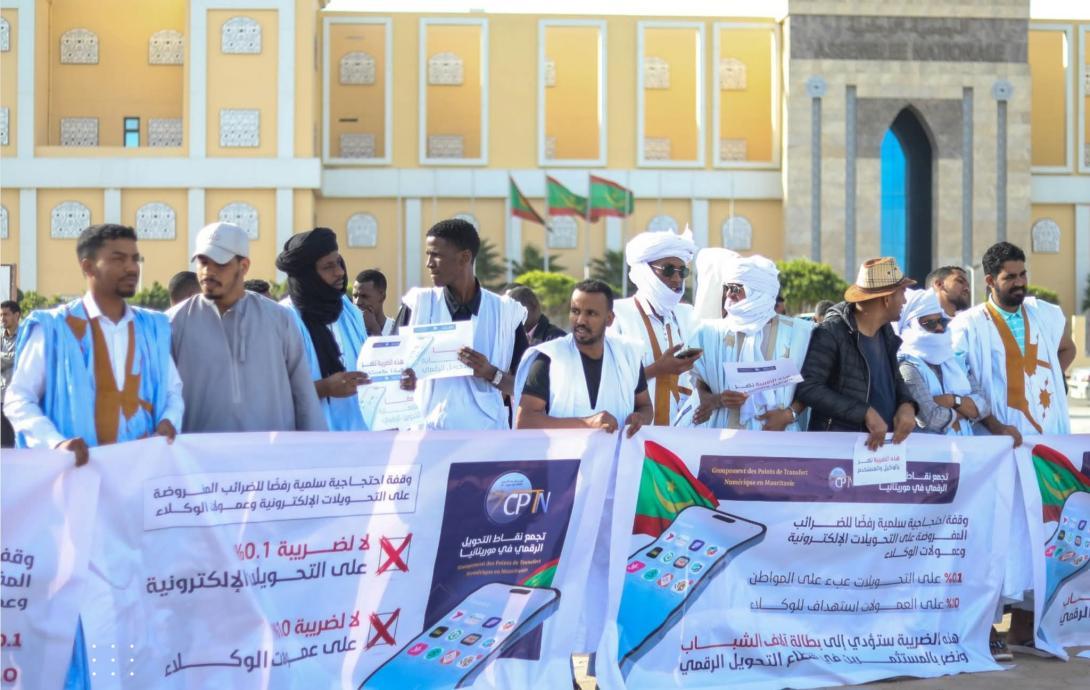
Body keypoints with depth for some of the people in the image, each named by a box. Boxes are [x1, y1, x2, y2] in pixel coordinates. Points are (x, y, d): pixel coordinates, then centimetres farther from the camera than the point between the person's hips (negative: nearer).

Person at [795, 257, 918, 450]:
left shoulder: (886, 330, 8)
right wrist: (865, 413, -25)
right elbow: (807, 388, -22)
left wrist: (907, 404, -3)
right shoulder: (832, 333, -16)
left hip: (884, 443, 7)